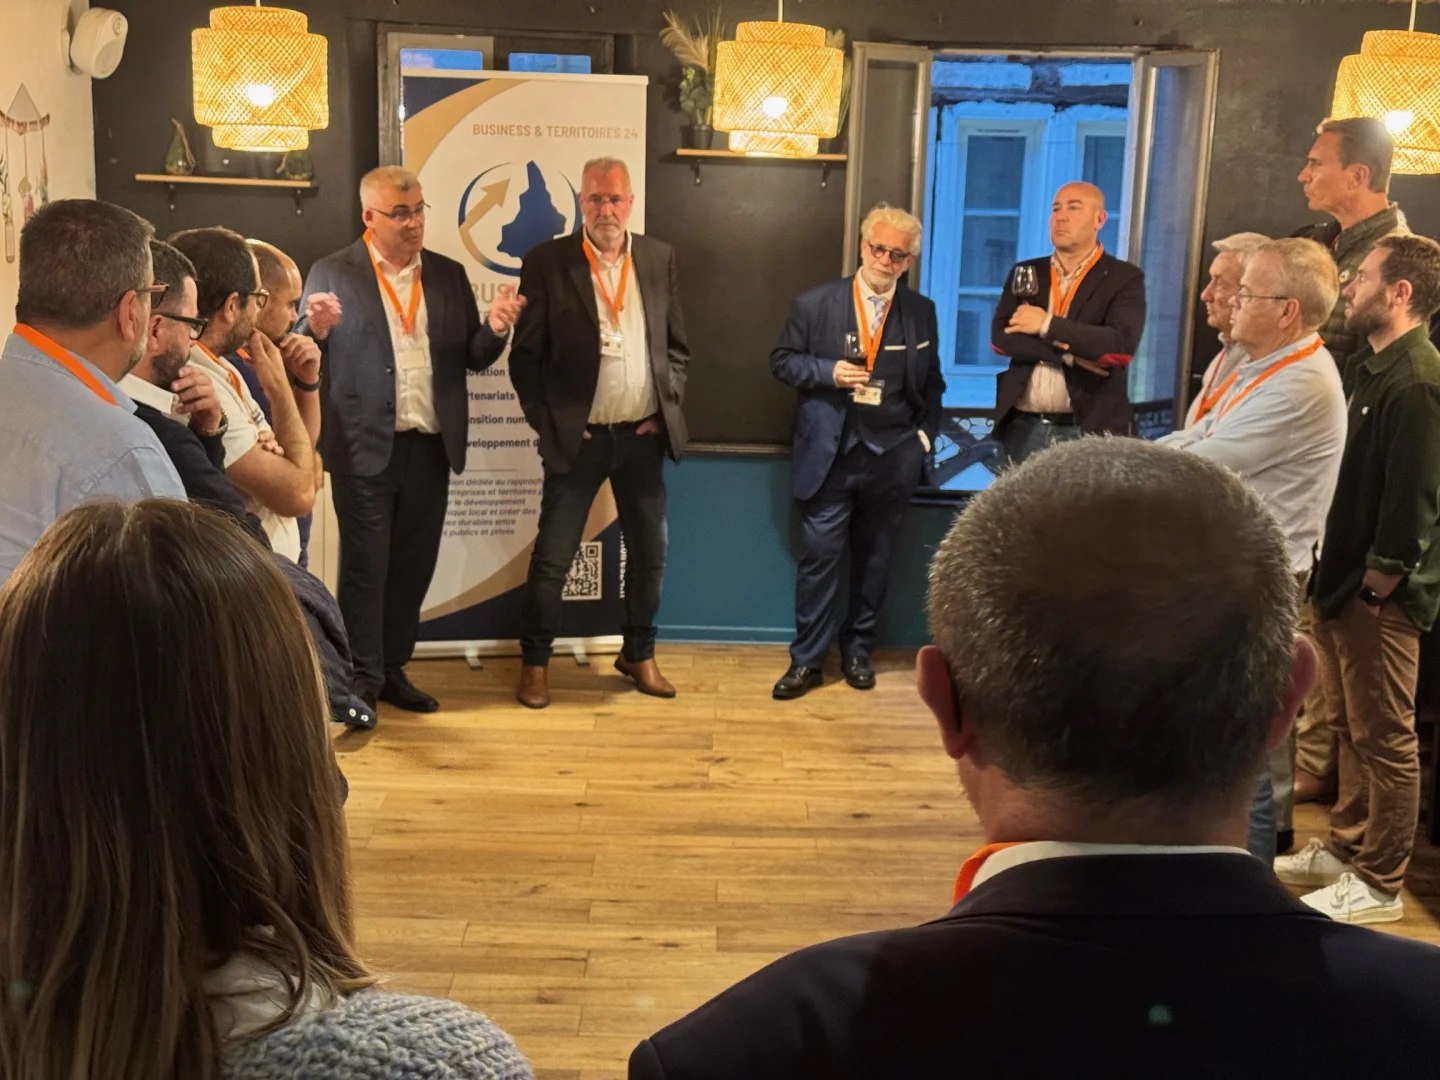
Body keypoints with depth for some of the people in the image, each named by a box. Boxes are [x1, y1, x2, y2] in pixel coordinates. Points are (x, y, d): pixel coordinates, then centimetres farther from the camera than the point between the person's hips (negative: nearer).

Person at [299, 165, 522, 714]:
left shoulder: (449, 274, 10)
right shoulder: (332, 274, -1)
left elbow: (473, 358, 10)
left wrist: (494, 330, -11)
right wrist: (316, 330, -24)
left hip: (431, 447, 4)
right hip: (364, 448, -4)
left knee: (414, 565, 12)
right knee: (365, 569, 3)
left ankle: (393, 669, 26)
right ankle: (361, 682, 14)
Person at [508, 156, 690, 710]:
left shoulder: (660, 258, 4)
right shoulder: (546, 262, -6)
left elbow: (677, 346, 10)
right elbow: (526, 356, -3)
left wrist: (667, 409, 1)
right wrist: (549, 423, -7)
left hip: (643, 434, 3)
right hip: (577, 435, -3)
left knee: (649, 551, 12)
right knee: (553, 555, 3)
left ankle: (639, 654, 30)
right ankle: (535, 661, 19)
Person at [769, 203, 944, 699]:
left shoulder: (921, 311, 5)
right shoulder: (815, 303, -2)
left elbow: (931, 382, 13)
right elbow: (783, 361, 2)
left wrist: (925, 434, 3)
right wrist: (827, 372, -14)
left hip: (893, 456, 2)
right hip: (830, 454, -2)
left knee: (874, 560, 12)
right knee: (819, 556, -1)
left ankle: (857, 650, 26)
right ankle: (807, 659, 8)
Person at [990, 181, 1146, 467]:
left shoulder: (1124, 278, 1)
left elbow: (1122, 345, -15)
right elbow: (1000, 337, -1)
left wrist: (1047, 325, -12)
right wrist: (1069, 354, -12)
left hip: (1090, 429, -3)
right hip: (1023, 427, 3)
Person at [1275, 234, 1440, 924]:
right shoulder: (1376, 368, 13)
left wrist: (1373, 586, -17)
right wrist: (1336, 581, 14)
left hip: (1381, 597, -10)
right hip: (1346, 583, 10)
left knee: (1384, 738, 1)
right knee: (1349, 728, 19)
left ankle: (1379, 884, 13)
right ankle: (1346, 849, 33)